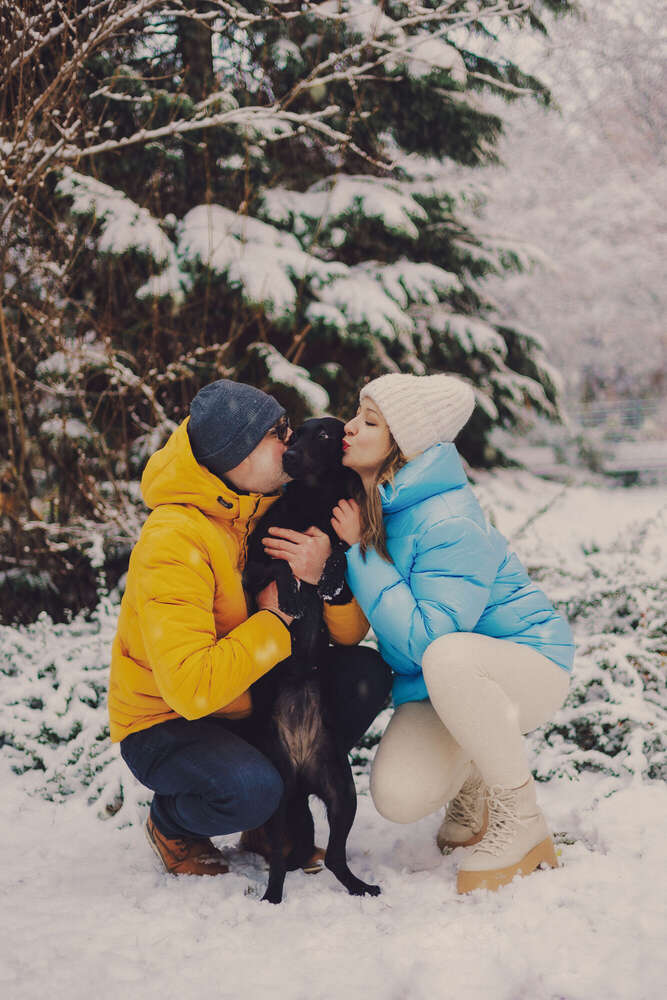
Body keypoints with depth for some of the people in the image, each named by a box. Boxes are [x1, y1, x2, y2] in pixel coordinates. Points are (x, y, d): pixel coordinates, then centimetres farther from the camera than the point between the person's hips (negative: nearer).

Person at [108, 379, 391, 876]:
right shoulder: (173, 541, -27)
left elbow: (350, 634, -5)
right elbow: (191, 689, -36)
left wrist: (326, 576, -26)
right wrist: (276, 619, -27)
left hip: (249, 705, 7)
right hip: (163, 724, -7)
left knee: (366, 674, -12)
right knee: (251, 789, -34)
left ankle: (280, 815, 7)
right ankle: (171, 824, 2)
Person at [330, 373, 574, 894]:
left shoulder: (450, 525, -27)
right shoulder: (366, 500, -2)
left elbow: (422, 639, -32)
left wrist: (360, 552, -27)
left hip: (527, 668, -6)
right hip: (432, 681, 6)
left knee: (448, 658, -41)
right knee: (399, 798, -21)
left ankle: (523, 825, -19)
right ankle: (473, 781, 18)